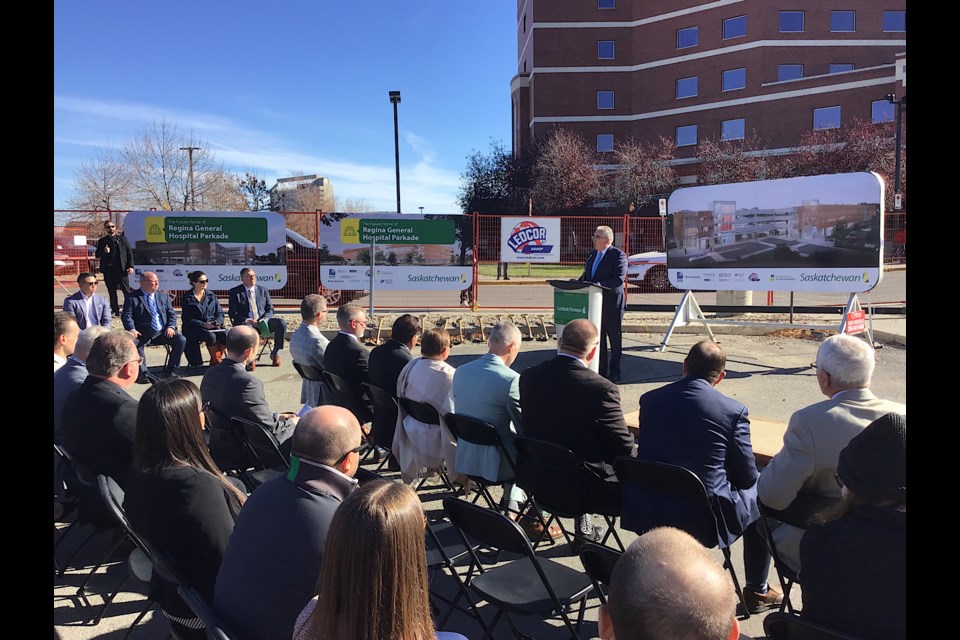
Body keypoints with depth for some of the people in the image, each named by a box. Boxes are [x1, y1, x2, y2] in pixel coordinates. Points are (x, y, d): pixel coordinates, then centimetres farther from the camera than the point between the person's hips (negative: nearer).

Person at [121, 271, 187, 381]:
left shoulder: (163, 296, 17)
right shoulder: (132, 298, 5)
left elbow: (171, 314, 15)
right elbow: (127, 316, -3)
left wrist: (171, 327, -5)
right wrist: (132, 329, -21)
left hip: (162, 332, 3)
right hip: (143, 334, -3)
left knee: (181, 340, -20)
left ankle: (170, 371, -7)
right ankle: (142, 373, -14)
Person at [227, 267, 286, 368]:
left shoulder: (263, 291, 16)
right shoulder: (234, 292, 6)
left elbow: (270, 309, 13)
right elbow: (232, 312, 0)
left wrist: (264, 319, -10)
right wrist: (246, 320, -17)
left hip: (262, 321, 3)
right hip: (245, 323, -3)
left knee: (282, 323, -24)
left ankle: (275, 352, -7)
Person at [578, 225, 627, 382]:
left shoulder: (618, 255, -11)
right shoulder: (593, 254, 11)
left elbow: (619, 279, -22)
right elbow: (586, 274, 18)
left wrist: (599, 285, -29)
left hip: (612, 304, -7)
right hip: (595, 303, 7)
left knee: (615, 339, 6)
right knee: (598, 338, 12)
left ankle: (615, 372, 17)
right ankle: (601, 371, 22)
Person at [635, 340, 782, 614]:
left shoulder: (649, 399, -2)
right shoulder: (733, 410, -12)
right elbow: (746, 476, -4)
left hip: (647, 510, 4)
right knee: (760, 495, 21)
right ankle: (757, 591, 35)